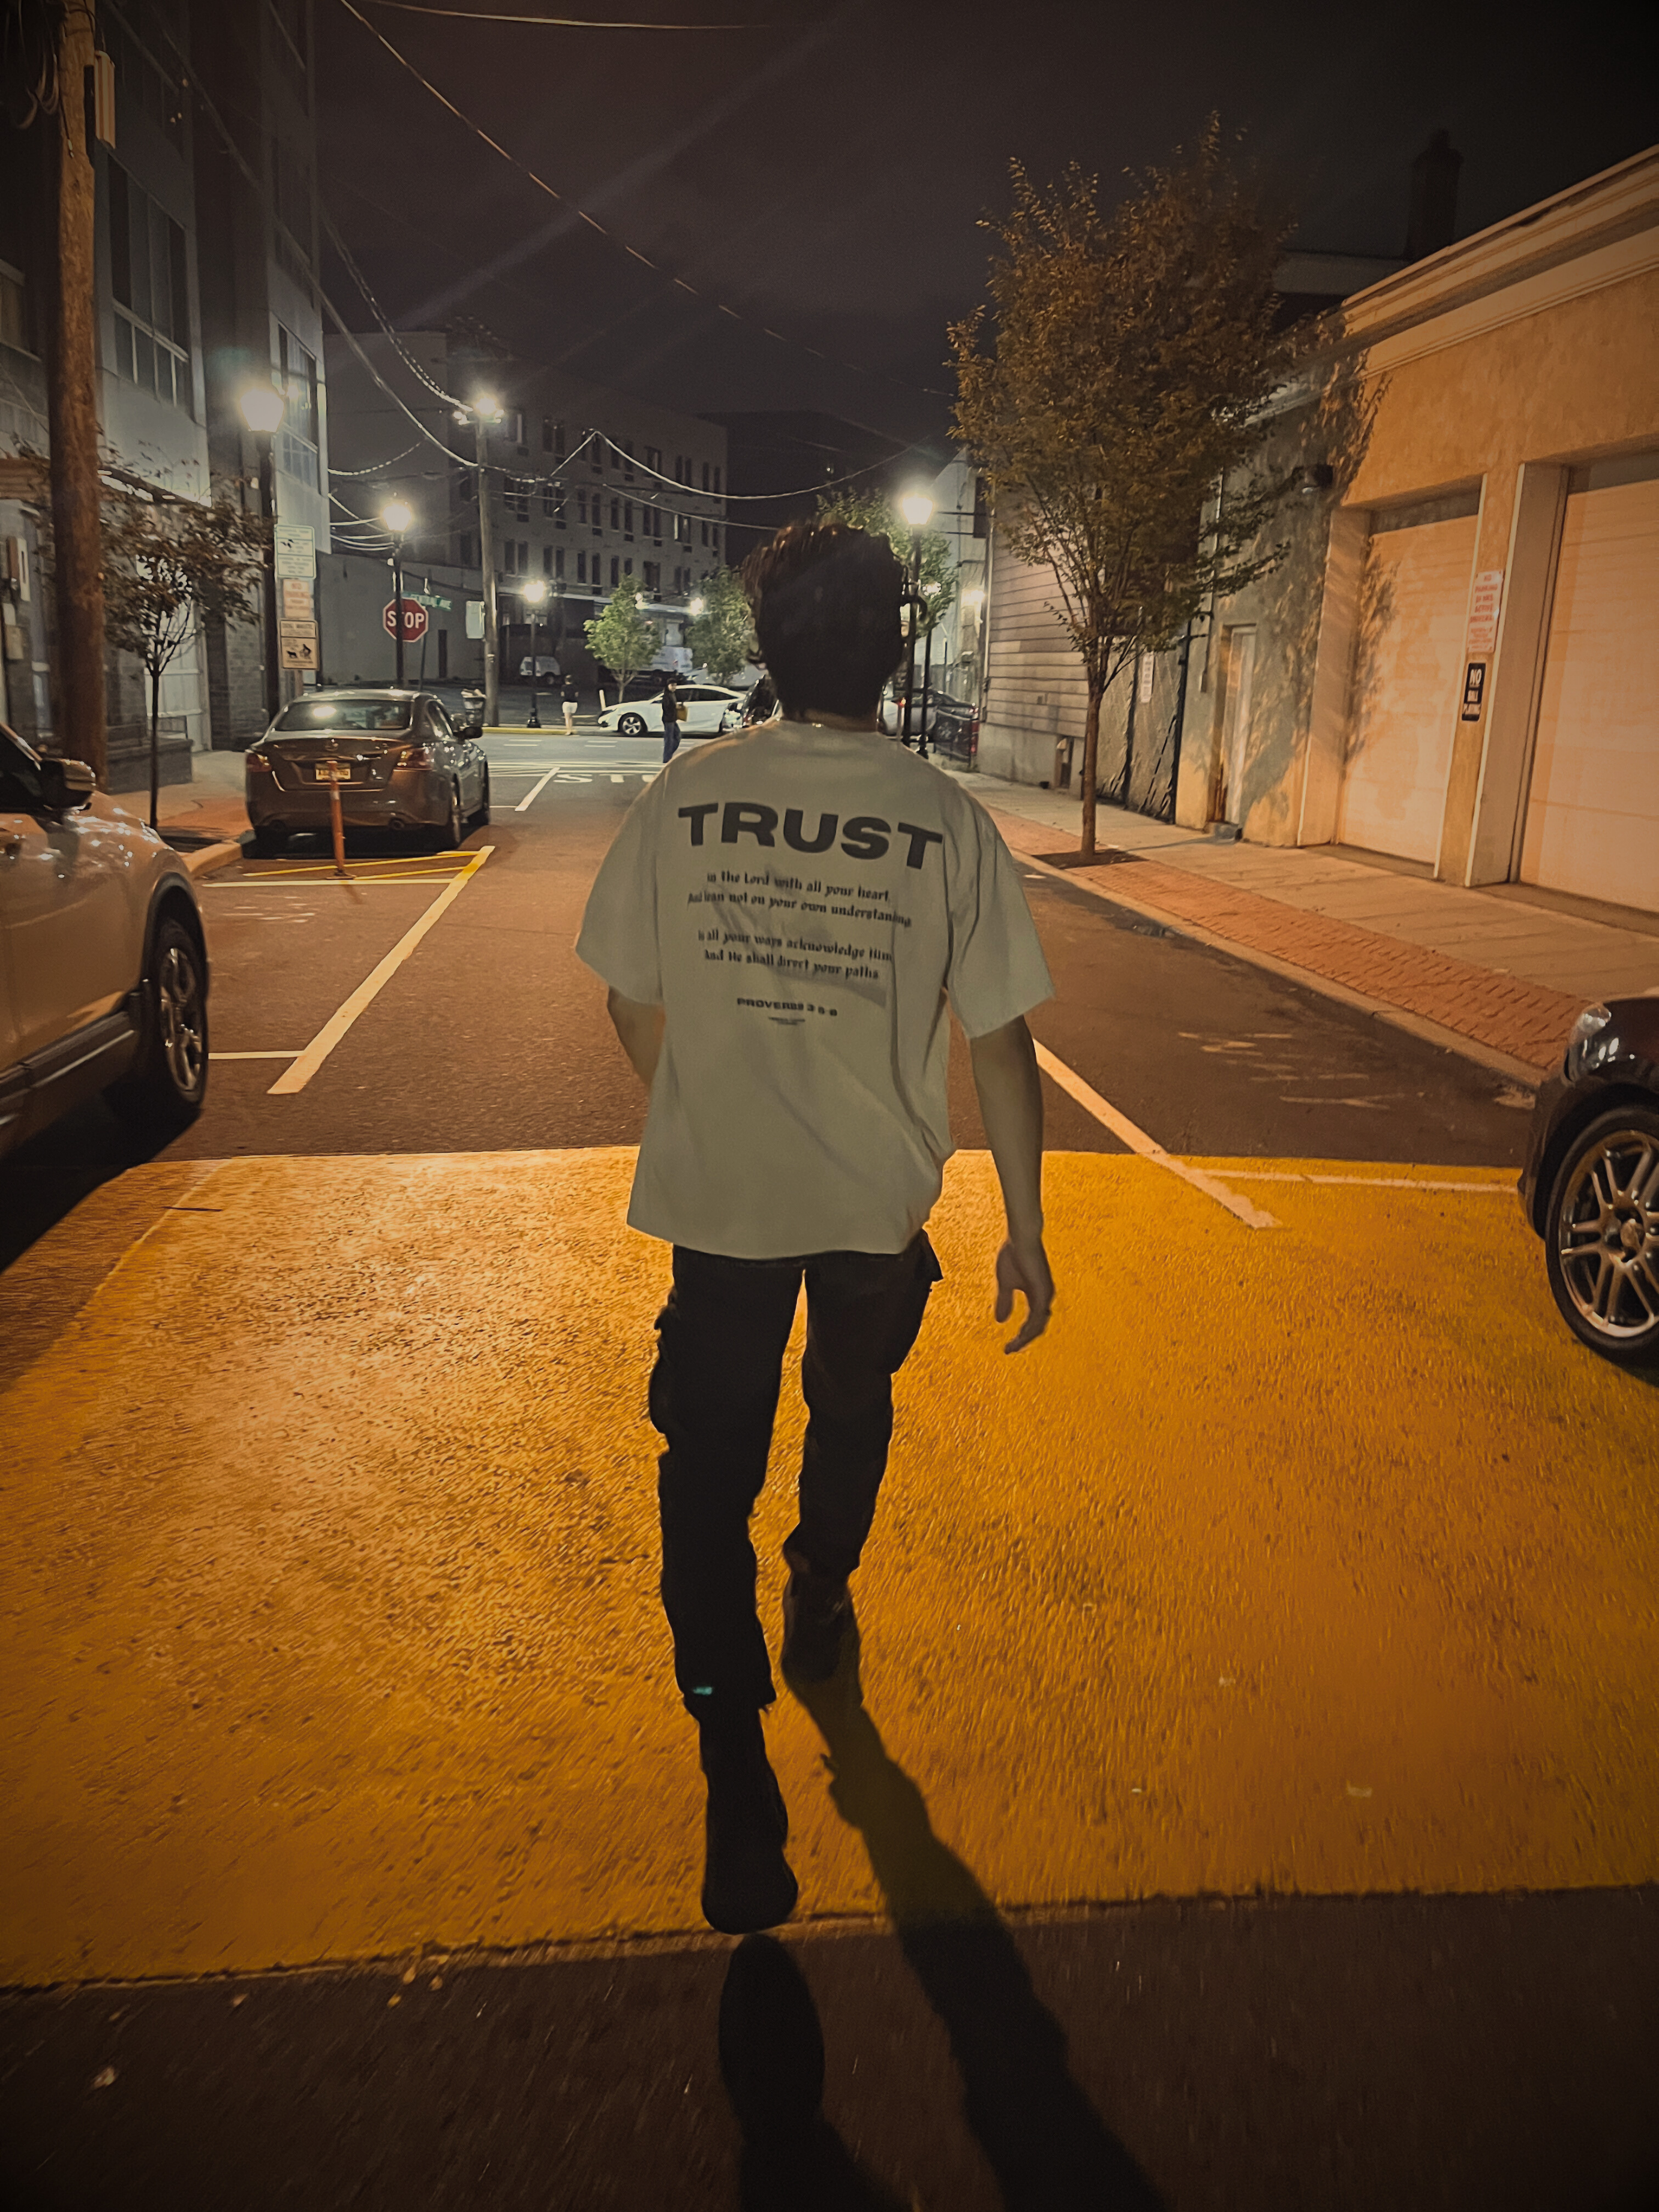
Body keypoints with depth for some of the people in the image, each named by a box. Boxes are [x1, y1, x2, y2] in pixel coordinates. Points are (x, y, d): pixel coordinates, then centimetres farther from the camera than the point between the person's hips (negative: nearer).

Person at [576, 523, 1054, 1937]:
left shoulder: (680, 801, -8)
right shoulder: (947, 822, -11)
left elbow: (633, 1005, 0)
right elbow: (999, 1038, -9)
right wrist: (1026, 1227, 0)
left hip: (719, 1197, 0)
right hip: (881, 1202, 1)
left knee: (708, 1466, 8)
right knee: (850, 1417, 26)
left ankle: (738, 1784, 5)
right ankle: (819, 1617, 49)